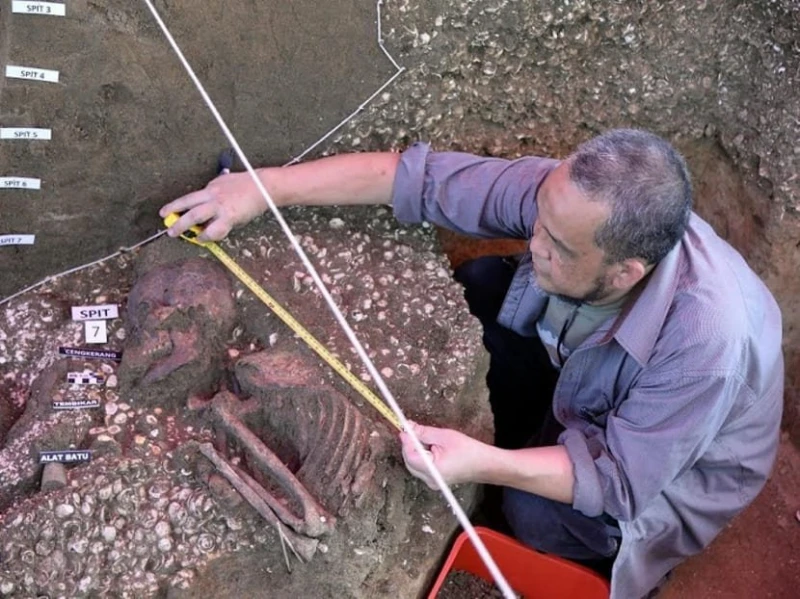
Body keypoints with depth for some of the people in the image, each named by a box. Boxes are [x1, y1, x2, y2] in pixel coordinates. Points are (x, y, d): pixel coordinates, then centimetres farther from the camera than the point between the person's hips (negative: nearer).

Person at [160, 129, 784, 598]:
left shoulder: (710, 343, -43)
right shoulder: (568, 199, -31)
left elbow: (621, 479, -31)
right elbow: (419, 176, -26)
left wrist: (486, 464, -42)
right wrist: (268, 186, -29)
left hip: (670, 467, -4)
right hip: (587, 388, 5)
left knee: (536, 514, -29)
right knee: (479, 286, -11)